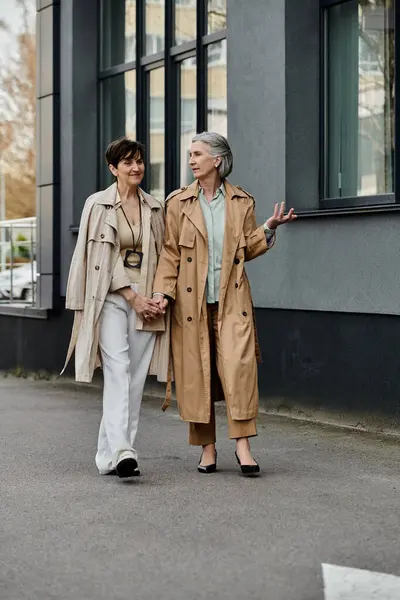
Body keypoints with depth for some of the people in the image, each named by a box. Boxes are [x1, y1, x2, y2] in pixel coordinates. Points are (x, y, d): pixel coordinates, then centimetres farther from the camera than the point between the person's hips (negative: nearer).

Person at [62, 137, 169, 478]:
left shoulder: (155, 208, 13)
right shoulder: (98, 205, 1)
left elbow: (163, 256, 15)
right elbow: (103, 258, -5)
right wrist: (132, 297, -11)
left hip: (146, 299, 4)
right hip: (111, 296, -4)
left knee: (136, 377, 1)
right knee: (118, 368, -18)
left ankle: (110, 455, 7)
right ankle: (121, 451, -26)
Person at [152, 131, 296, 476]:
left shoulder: (242, 202, 7)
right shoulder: (179, 202, 5)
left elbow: (249, 249, 11)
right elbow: (170, 252, 3)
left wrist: (270, 227, -5)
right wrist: (162, 291, -7)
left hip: (232, 299, 0)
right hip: (191, 300, 0)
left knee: (238, 367, -14)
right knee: (197, 373, 2)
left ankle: (243, 445, -11)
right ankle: (208, 448, 13)